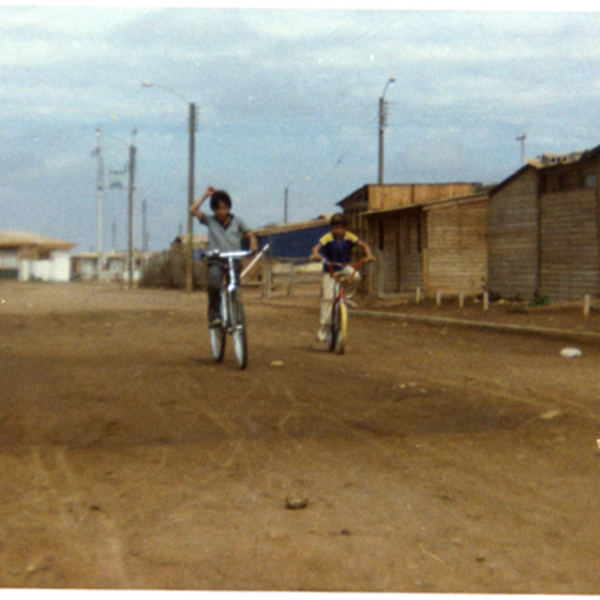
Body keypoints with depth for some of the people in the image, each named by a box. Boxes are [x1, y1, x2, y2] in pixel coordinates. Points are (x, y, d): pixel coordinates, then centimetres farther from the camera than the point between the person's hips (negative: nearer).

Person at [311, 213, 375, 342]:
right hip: (330, 270, -2)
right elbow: (316, 248, -31)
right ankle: (323, 329, -9)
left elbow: (363, 245, -12)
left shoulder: (349, 237, -11)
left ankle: (346, 296, -4)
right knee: (327, 297, -14)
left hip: (344, 268, 2)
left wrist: (368, 255, -32)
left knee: (355, 276, -32)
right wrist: (316, 254, -54)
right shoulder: (328, 238, -18)